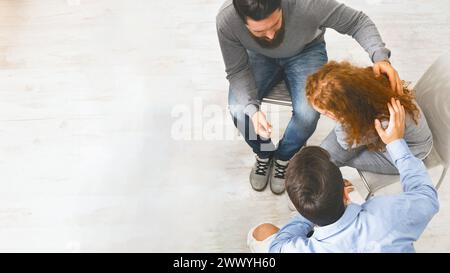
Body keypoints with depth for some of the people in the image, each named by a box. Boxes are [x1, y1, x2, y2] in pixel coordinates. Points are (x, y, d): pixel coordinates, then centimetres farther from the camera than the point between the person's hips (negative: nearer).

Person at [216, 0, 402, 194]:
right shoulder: (226, 20, -32)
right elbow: (237, 70, -20)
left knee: (308, 113, -26)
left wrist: (380, 56, -41)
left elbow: (357, 21, -24)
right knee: (238, 109, -22)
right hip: (260, 55, 2)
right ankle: (264, 153, 12)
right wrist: (252, 109, -37)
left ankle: (284, 157, 8)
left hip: (306, 51, -1)